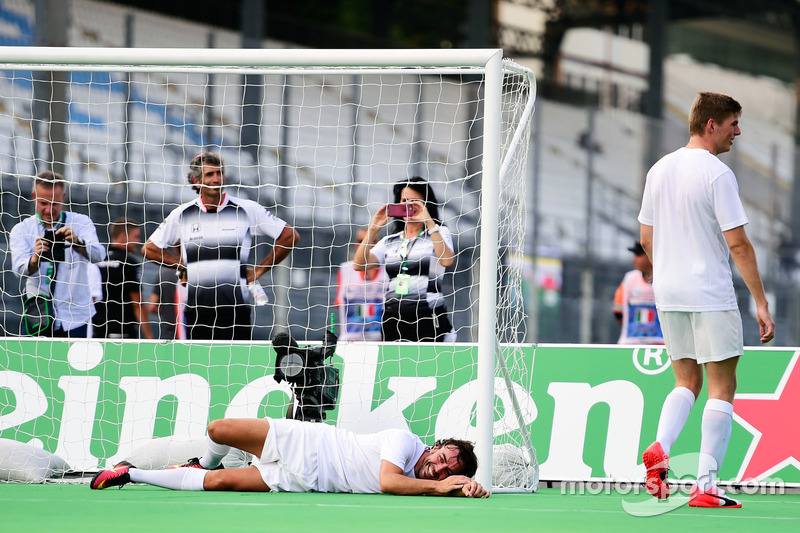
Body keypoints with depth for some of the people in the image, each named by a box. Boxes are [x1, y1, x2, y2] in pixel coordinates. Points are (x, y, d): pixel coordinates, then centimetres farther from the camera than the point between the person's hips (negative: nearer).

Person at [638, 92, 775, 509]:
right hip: (711, 297, -7)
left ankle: (659, 448, -8)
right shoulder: (717, 174, -14)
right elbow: (737, 244, -16)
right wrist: (761, 303, -13)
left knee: (687, 382, 18)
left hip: (668, 294, 7)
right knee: (721, 387, 2)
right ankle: (705, 487, -2)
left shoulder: (659, 170, 8)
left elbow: (647, 239, 15)